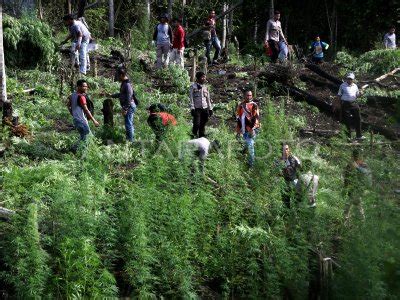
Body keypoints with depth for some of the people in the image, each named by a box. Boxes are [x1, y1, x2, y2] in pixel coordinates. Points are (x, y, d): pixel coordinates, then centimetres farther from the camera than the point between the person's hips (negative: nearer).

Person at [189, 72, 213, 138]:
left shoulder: (205, 87, 16)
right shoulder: (193, 86, 1)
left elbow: (208, 99, 20)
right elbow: (191, 98, -3)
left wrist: (210, 109, 14)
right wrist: (192, 108, -12)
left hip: (205, 108, 4)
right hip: (197, 108, -4)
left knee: (203, 125, 5)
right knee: (197, 124, -12)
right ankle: (194, 137, 1)